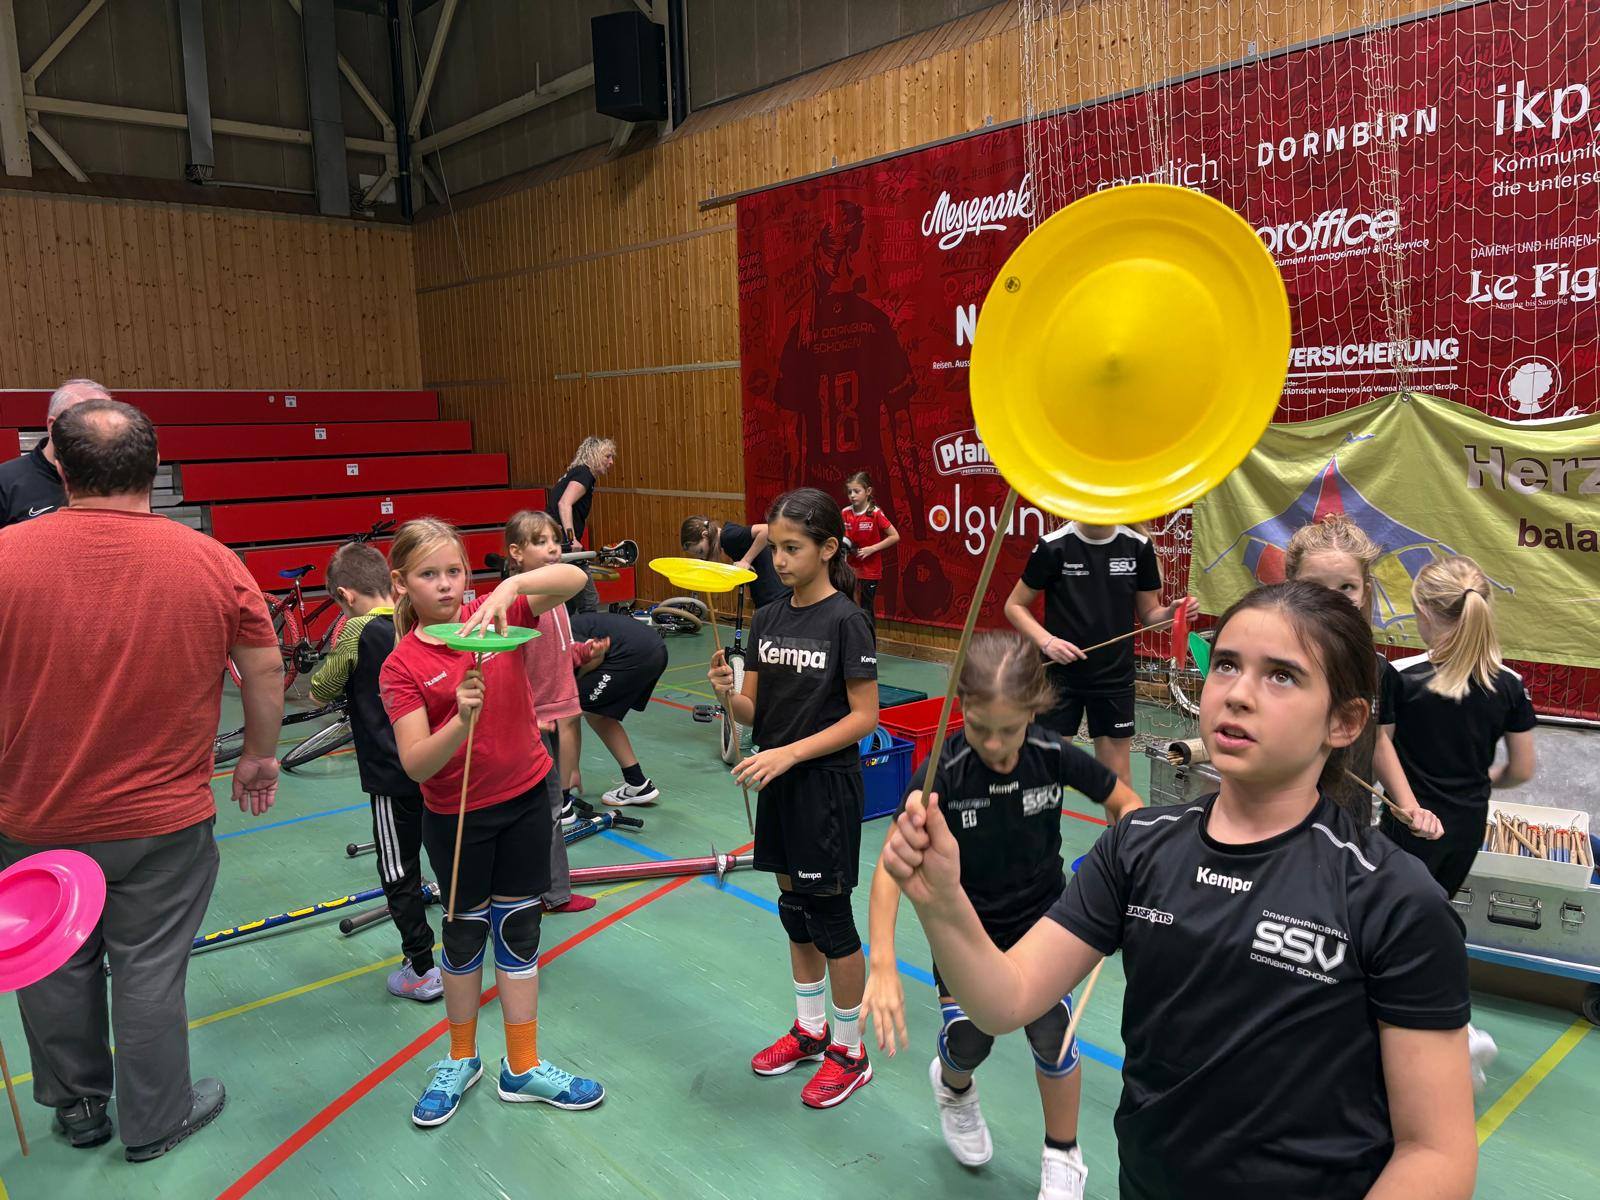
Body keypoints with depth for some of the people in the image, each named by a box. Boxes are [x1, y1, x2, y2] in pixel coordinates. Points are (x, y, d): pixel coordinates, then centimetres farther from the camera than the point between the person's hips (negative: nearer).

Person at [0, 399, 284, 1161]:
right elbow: (265, 670, -4)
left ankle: (78, 1109, 41)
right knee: (149, 972, 13)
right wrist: (260, 755, 11)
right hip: (165, 824, -1)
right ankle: (154, 1121, 31)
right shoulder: (210, 562, -11)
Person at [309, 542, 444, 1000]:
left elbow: (320, 691, -4)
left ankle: (422, 970, 13)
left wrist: (337, 651, 9)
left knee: (399, 874, 7)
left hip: (393, 777, -6)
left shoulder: (357, 632, -14)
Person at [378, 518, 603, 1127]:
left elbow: (573, 578, -20)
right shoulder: (401, 666, -12)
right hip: (456, 817, -2)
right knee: (465, 932, 15)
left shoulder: (494, 616, -7)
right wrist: (462, 719, -37)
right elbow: (415, 764, -20)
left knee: (519, 929, 13)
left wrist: (511, 586, -37)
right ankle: (461, 1060, 37)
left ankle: (523, 1067, 28)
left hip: (525, 798, 2)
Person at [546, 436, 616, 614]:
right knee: (589, 603, -4)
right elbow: (564, 504, -21)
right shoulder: (584, 473, -5)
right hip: (563, 545, -10)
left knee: (567, 606, 14)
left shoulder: (572, 475, 23)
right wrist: (571, 538, -28)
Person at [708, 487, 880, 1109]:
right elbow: (755, 711, 6)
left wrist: (790, 753, -22)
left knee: (829, 916, 4)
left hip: (827, 784, -6)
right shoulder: (767, 620, 4)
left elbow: (864, 716, -16)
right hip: (778, 784, 7)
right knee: (794, 908, 18)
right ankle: (810, 1028, 36)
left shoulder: (846, 621, -15)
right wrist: (727, 693, -16)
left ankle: (850, 1050, 23)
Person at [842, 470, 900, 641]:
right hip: (850, 570, 4)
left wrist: (871, 549, -18)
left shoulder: (875, 513, -12)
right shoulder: (845, 514, 0)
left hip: (870, 571, -4)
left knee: (867, 612, 4)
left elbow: (895, 537, -12)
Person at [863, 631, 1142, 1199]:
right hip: (964, 927, -1)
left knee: (1052, 1035, -12)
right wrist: (882, 967, -34)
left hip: (1041, 919, 1)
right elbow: (892, 865, -26)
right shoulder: (943, 773, -26)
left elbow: (1127, 803, -2)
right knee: (968, 1042, -8)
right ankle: (953, 1087, 33)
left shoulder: (1055, 756, -19)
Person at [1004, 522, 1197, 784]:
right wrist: (1046, 641, -17)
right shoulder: (1053, 547, -10)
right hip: (1060, 672, -2)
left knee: (1117, 776, 10)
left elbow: (1148, 613, 6)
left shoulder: (1138, 546, -3)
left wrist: (1171, 612, -16)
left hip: (1116, 677, 2)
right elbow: (1015, 606, -2)